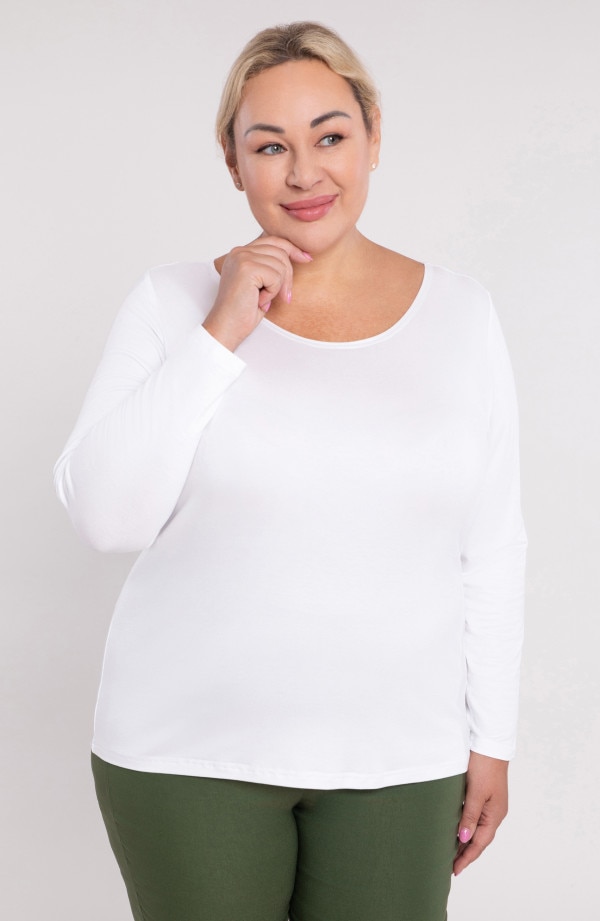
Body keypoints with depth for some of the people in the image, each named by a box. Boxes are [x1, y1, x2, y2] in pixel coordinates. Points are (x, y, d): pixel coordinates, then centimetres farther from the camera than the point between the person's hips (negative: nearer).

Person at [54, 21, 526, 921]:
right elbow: (105, 516, -12)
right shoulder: (174, 302, -4)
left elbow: (491, 547, 3)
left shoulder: (462, 314, -1)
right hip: (189, 746, -1)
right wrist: (220, 337, -17)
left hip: (397, 757, 1)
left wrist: (491, 741, 3)